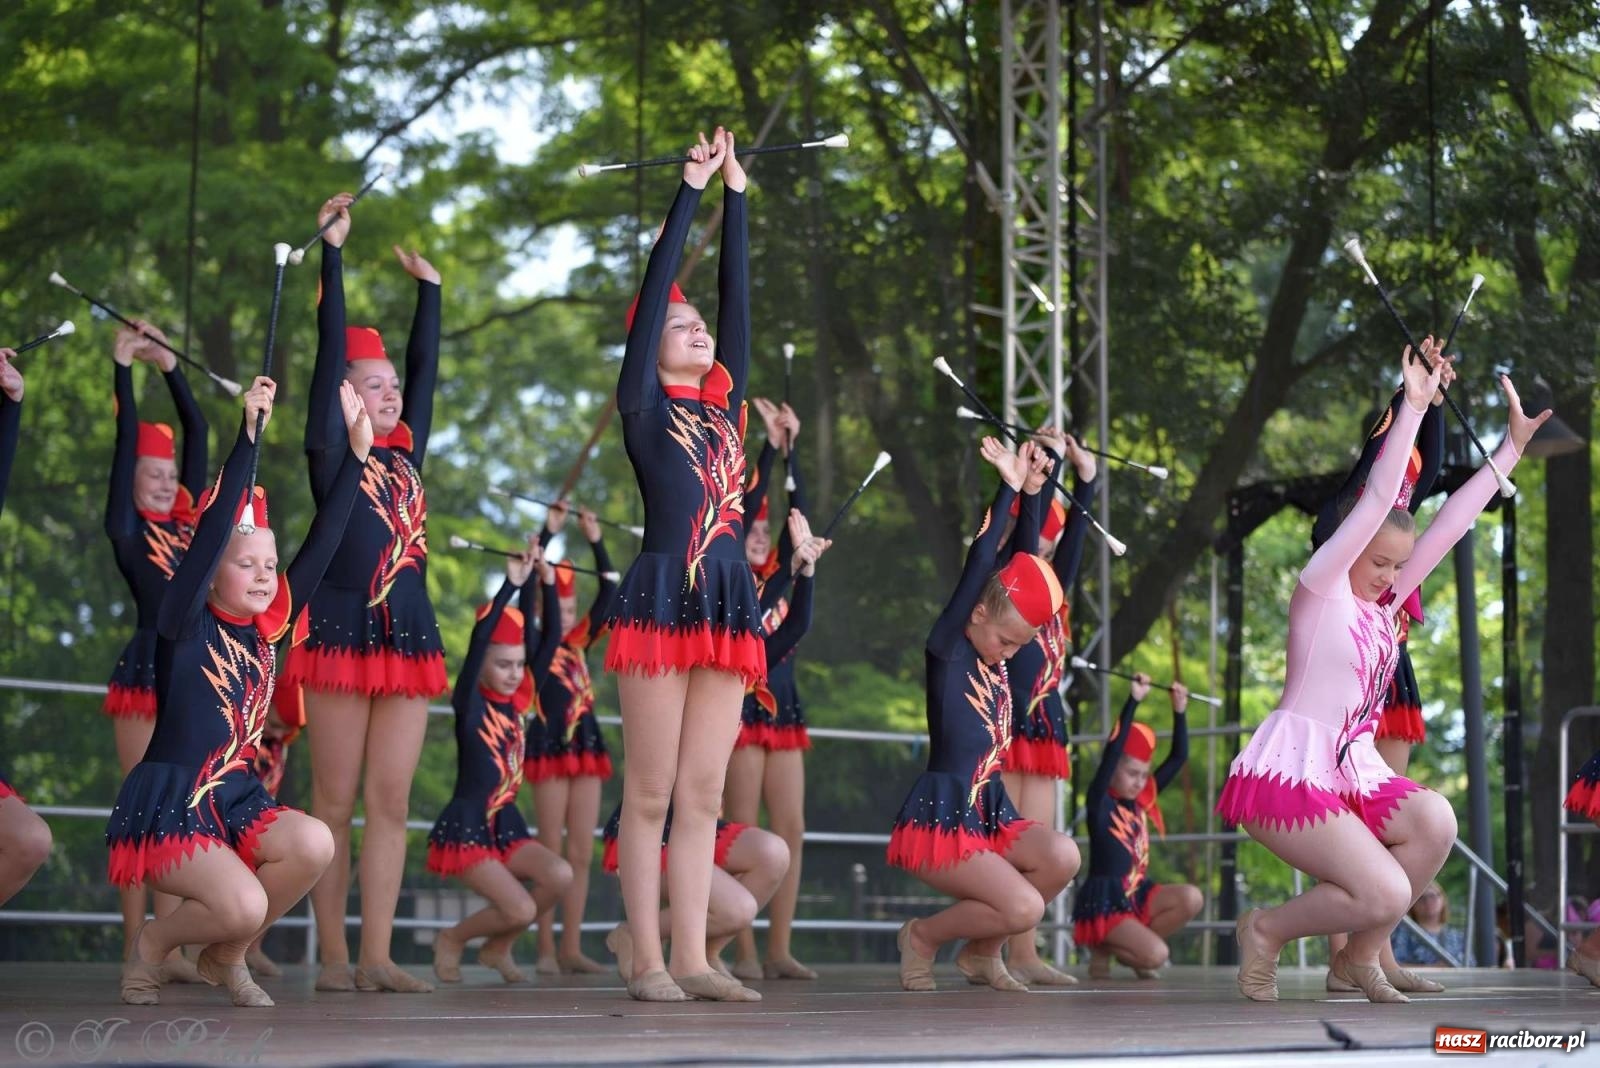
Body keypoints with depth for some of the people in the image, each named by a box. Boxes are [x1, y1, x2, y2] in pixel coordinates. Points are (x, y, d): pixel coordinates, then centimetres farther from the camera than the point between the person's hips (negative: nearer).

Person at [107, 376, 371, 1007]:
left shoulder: (267, 631, 8)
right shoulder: (185, 624, -7)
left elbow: (321, 549, 6)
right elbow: (212, 531, -19)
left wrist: (357, 453, 2)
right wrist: (248, 436, -24)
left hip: (236, 797, 7)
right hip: (169, 801, -7)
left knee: (314, 845, -23)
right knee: (245, 905, -28)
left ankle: (224, 957, 2)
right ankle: (153, 943, 6)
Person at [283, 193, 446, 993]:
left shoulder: (407, 455, 16)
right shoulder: (329, 453, 2)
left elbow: (426, 367, 20)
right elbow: (331, 348, -1)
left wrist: (428, 288, 24)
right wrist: (332, 252, -1)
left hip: (407, 635, 5)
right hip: (342, 629, -5)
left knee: (390, 803, 1)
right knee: (336, 805, -2)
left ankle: (377, 955, 1)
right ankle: (333, 956, 1)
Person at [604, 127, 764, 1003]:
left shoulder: (726, 403, 18)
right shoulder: (643, 407, 3)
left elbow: (737, 293, 17)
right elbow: (655, 286, 1)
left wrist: (737, 195, 17)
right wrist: (691, 190, 4)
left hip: (727, 602, 6)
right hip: (661, 597, -6)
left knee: (702, 796, 5)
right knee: (651, 795, -3)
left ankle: (691, 958, 5)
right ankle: (648, 962, -2)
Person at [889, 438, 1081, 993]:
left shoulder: (997, 658, 12)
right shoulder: (946, 648, -7)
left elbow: (1024, 562, 12)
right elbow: (980, 566, -16)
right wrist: (1008, 488, -15)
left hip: (990, 811, 8)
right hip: (941, 816, -8)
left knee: (1062, 856, -20)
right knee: (1024, 907, -22)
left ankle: (981, 951, 3)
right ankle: (923, 937, 6)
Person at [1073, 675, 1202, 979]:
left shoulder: (1142, 800, 11)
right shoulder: (1100, 803, -9)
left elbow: (1178, 758, 11)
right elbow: (1113, 751, -21)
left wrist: (1179, 711, 4)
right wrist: (1133, 700, -25)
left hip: (1138, 895, 8)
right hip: (1105, 902, -8)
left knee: (1191, 898, -17)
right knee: (1156, 955, -25)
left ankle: (1132, 947, 2)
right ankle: (1103, 949, 5)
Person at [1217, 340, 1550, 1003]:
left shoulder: (1384, 602, 14)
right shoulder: (1321, 588, -5)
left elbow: (1451, 524, 10)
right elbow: (1376, 503, -14)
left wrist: (1514, 445, 7)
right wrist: (1413, 407, -18)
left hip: (1355, 772, 8)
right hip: (1288, 771, -8)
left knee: (1434, 821, -22)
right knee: (1387, 895, -22)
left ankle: (1360, 956, -1)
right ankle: (1266, 931, 5)